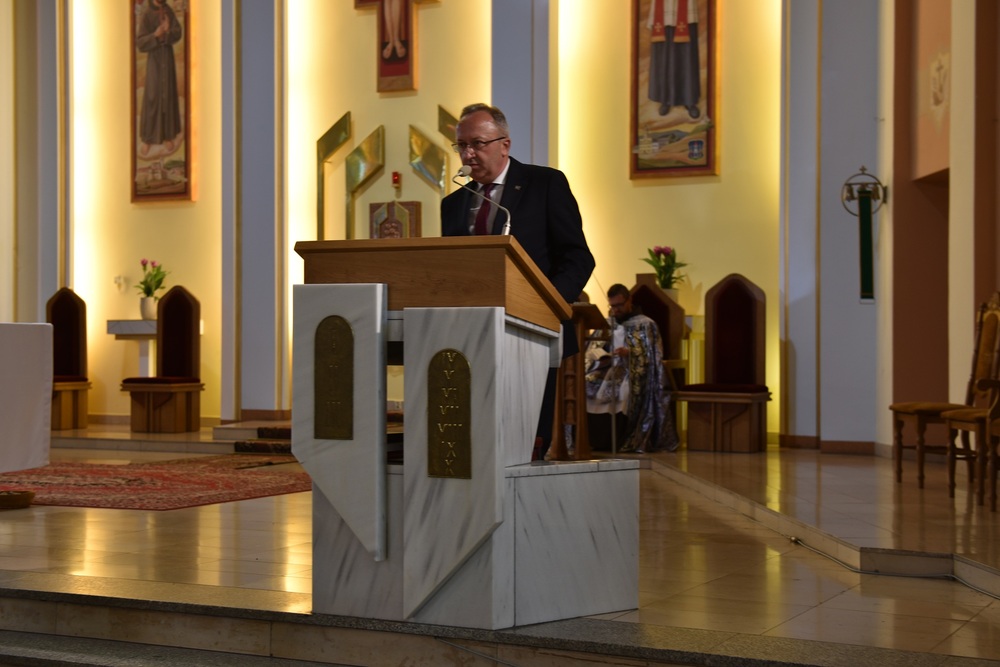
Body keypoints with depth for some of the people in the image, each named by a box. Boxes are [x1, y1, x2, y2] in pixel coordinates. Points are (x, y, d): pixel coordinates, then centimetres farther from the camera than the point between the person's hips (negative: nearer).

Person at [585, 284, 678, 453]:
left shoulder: (645, 324, 6)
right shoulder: (607, 324, 20)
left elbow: (652, 357, 1)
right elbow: (592, 349, 16)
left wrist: (630, 353, -15)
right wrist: (600, 356, -6)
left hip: (633, 375, -4)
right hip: (607, 372, 4)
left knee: (623, 390, -31)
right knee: (583, 385, -21)